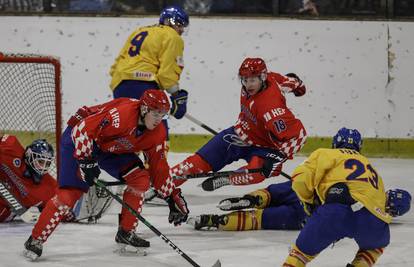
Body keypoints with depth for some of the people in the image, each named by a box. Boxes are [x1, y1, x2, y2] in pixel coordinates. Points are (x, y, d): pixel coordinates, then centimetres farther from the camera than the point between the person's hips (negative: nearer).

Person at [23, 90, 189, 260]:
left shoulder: (157, 133, -9)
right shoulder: (123, 113, -34)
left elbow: (158, 166, 2)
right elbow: (83, 129, -34)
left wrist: (173, 197, 2)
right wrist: (86, 161, -34)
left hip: (110, 147, 8)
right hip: (78, 139, -7)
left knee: (140, 177, -8)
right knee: (70, 192, -18)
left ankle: (126, 234, 3)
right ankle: (36, 239, -7)